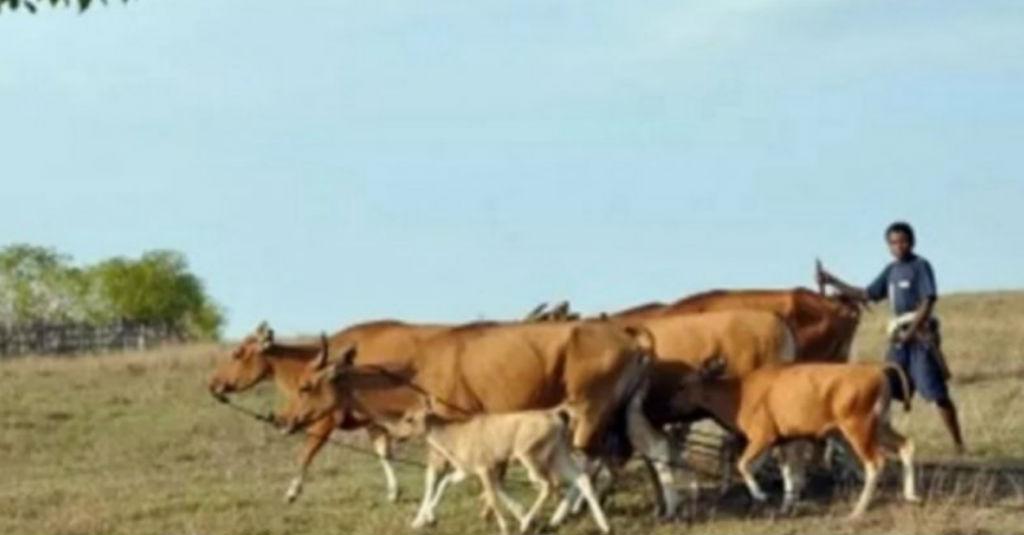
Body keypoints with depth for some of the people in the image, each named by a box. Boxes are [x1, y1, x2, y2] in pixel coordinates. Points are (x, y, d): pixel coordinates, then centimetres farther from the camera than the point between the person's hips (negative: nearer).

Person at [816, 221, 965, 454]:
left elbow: (928, 302, -13)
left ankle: (958, 444, -4)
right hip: (899, 338, 7)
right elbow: (866, 295, 20)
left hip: (921, 335, -7)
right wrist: (833, 282, 16)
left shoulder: (921, 266, -6)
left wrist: (910, 332, -19)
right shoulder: (891, 270, 15)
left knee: (936, 393, -9)